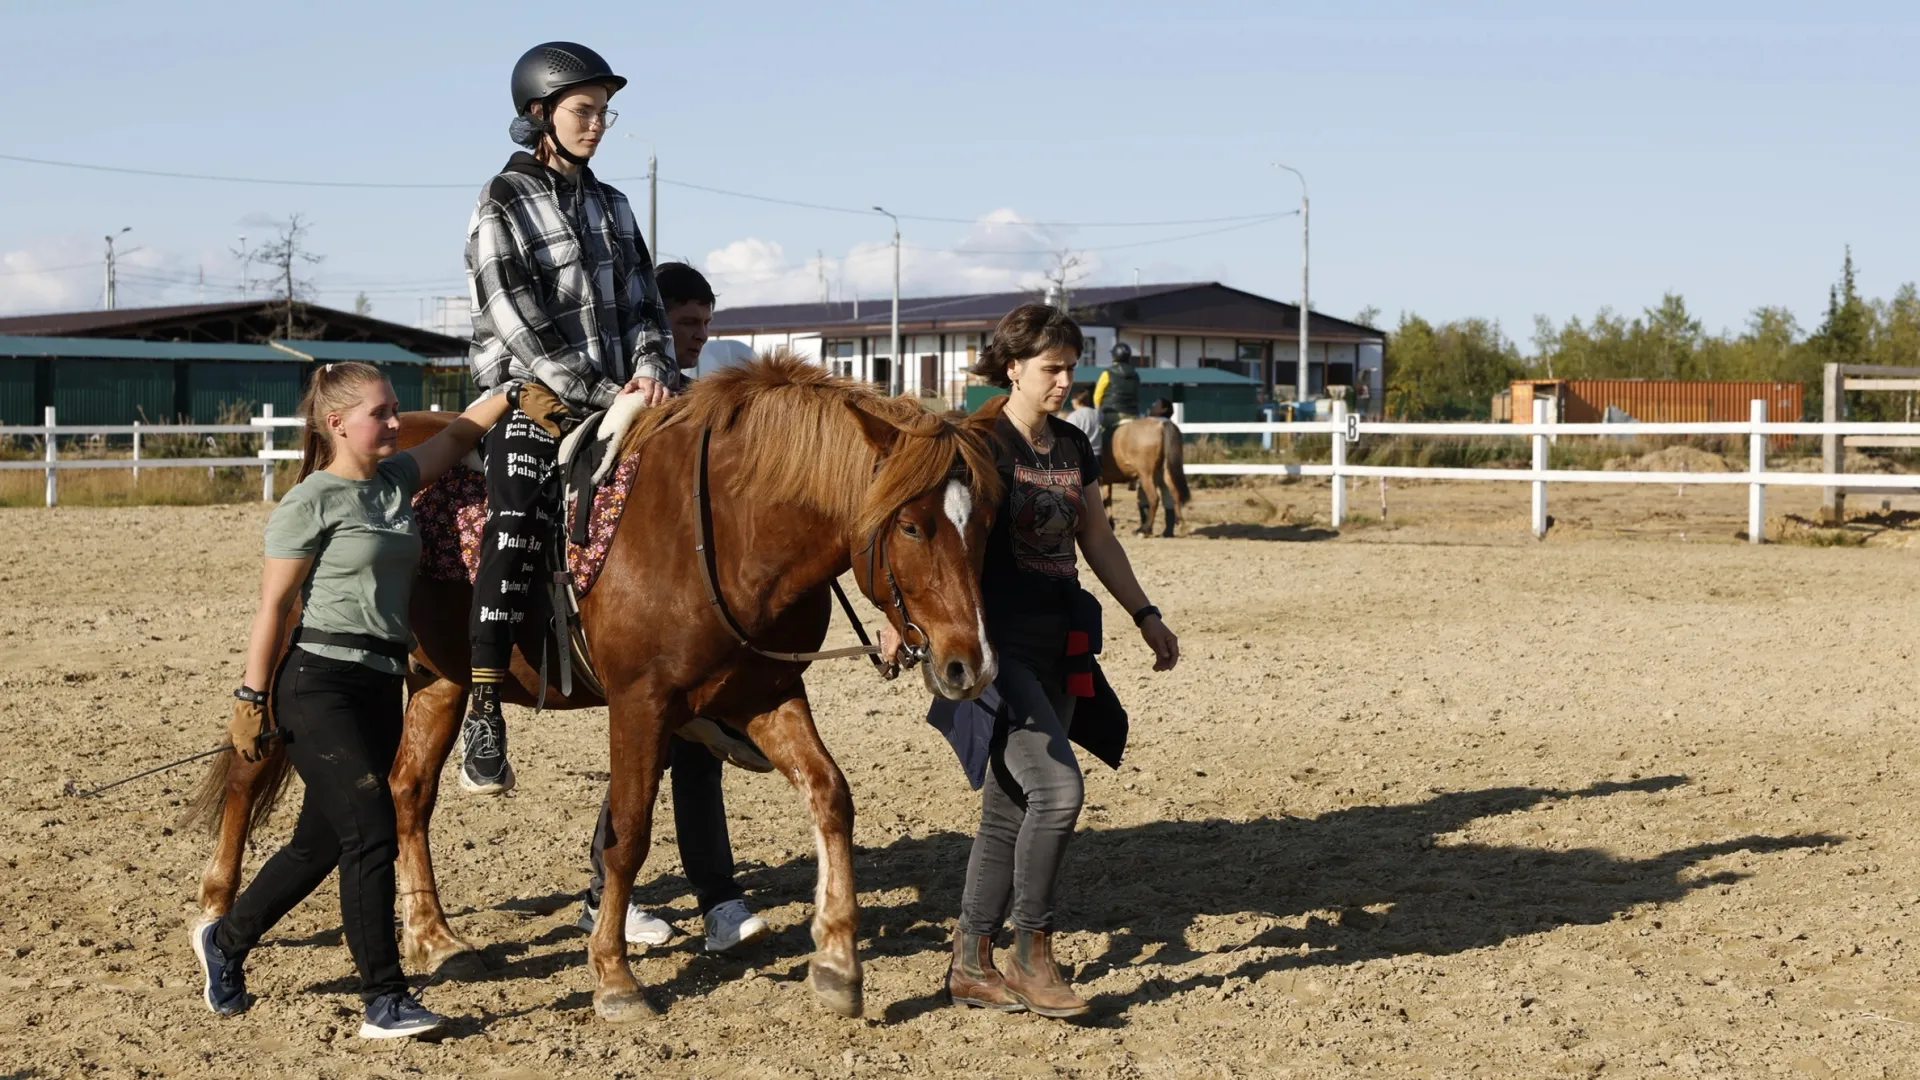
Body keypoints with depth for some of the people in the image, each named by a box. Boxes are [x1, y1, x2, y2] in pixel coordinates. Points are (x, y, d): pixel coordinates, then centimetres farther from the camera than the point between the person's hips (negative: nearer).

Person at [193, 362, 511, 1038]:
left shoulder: (398, 480, 12)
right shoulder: (311, 504, -8)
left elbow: (463, 430, 18)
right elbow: (273, 607, -8)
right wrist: (251, 701, -9)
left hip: (381, 687, 8)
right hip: (321, 684, -8)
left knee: (322, 843, 15)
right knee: (372, 835, -12)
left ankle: (225, 942, 35)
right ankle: (385, 1001, -6)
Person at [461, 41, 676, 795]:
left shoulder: (610, 205, 17)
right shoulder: (503, 206, -2)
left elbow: (642, 303, 16)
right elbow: (523, 328, -10)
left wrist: (649, 366, -5)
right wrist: (608, 393, -13)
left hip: (618, 400, 7)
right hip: (534, 402, -6)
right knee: (518, 526, -27)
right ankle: (483, 717, -25)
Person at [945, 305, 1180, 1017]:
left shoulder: (1073, 447, 12)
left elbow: (1098, 542, 20)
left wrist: (1144, 613, 17)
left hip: (1056, 649, 7)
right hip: (995, 645, -7)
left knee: (1009, 809, 9)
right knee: (1058, 787, -17)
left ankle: (970, 965, 17)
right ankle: (1031, 953, -2)